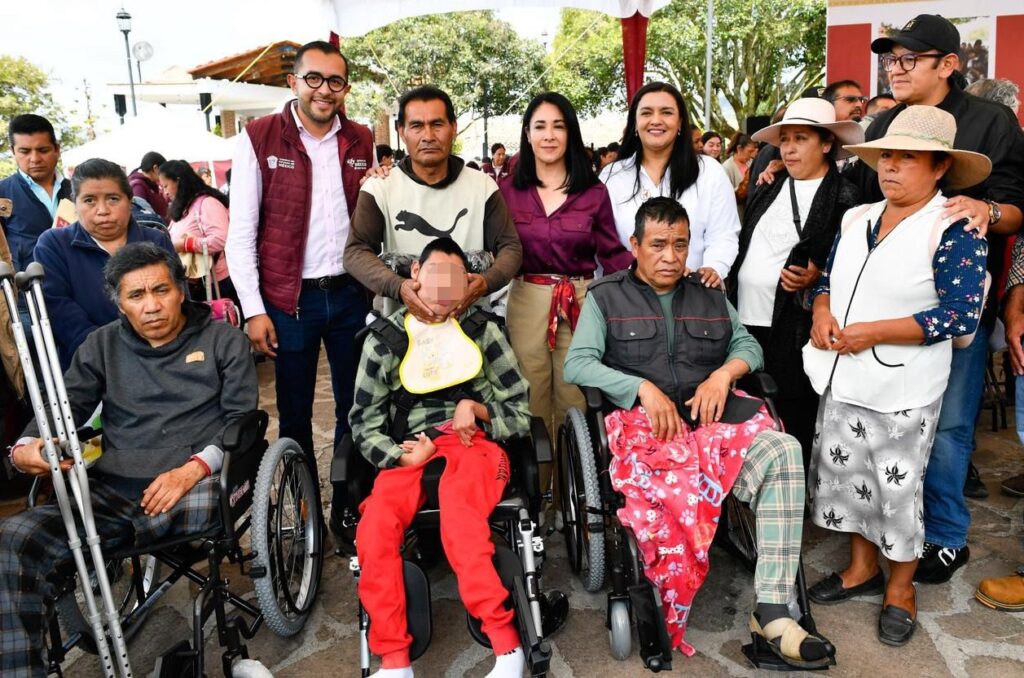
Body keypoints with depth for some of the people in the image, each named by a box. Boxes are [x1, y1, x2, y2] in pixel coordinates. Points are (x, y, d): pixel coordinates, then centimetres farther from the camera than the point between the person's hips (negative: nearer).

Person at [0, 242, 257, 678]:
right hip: (110, 490, 3)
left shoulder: (224, 340, 9)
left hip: (195, 484, -3)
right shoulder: (102, 346, 19)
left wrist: (193, 469, -17)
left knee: (206, 506, -39)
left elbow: (242, 419, 2)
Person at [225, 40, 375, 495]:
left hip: (351, 293, 3)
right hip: (290, 299, -3)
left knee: (354, 406, 12)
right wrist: (254, 309, -8)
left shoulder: (361, 141, 6)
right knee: (295, 413, 9)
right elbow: (241, 231, -5)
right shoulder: (259, 138, -4)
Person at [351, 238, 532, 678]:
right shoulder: (383, 340, 13)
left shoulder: (483, 332, 12)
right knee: (374, 529, -28)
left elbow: (522, 413, 12)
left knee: (458, 519, -35)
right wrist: (402, 455, -7)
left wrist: (477, 409, -8)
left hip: (474, 446, -1)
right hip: (409, 454, 2)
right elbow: (364, 423, 11)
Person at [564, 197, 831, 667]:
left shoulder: (710, 297, 23)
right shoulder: (607, 297, 11)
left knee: (783, 451, -28)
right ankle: (667, 622, -14)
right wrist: (643, 387, -13)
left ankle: (773, 612, -26)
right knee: (670, 503, -36)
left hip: (711, 414, 4)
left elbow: (749, 345, 19)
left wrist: (723, 374, -4)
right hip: (644, 420, -3)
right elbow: (576, 365, 0)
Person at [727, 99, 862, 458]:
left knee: (793, 425, 3)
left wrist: (818, 279, -21)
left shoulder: (845, 199, -5)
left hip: (795, 331, -6)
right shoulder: (766, 192, 15)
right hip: (746, 322, 6)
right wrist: (728, 300, 12)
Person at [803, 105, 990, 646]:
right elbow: (828, 279, 15)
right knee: (843, 472, 16)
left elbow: (960, 317, -18)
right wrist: (822, 313, -7)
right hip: (843, 378, 6)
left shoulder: (954, 231, -13)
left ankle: (900, 588, 29)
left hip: (902, 389, -6)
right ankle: (862, 567, 37)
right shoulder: (856, 220, 7)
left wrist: (872, 332, -22)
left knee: (898, 488, 6)